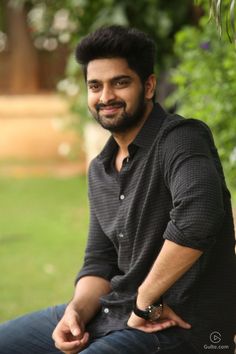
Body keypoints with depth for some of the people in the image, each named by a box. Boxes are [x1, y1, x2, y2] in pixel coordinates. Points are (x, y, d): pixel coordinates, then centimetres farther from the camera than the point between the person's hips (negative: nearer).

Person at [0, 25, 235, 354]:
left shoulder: (180, 138, -14)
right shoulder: (100, 170, 14)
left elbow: (196, 217, -33)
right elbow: (99, 262, 15)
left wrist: (145, 300, -25)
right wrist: (77, 311, -6)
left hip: (180, 325, -8)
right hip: (114, 313, 9)